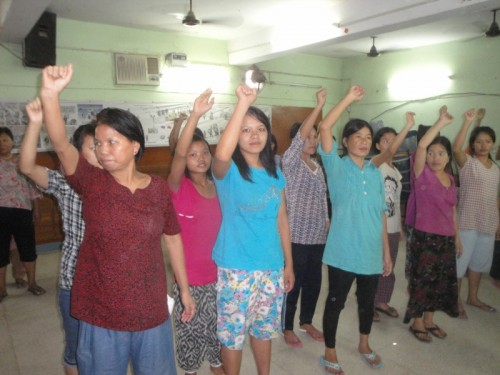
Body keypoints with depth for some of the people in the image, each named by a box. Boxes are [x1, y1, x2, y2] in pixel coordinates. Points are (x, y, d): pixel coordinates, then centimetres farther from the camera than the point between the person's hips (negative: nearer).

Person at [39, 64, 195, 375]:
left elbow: (172, 238, 5)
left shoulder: (159, 188, -5)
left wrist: (185, 289, 9)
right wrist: (50, 95, -43)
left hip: (152, 313, 1)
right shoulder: (92, 183, -9)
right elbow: (61, 145, -26)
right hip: (101, 315, -1)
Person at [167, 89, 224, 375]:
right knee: (191, 329, 10)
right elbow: (178, 153, -30)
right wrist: (196, 115, -42)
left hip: (218, 273, 5)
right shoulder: (179, 187, -11)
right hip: (189, 276, -4)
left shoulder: (217, 187, 3)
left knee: (217, 326, 19)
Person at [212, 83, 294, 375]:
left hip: (271, 267, 5)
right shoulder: (229, 171, -11)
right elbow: (222, 153, -37)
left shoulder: (276, 174, 4)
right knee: (233, 332, 10)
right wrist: (243, 103, -37)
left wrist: (288, 263, 11)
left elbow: (282, 220, 9)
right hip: (236, 268, -4)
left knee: (264, 329, 21)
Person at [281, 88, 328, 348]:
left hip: (318, 235, 7)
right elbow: (300, 134, -23)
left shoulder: (318, 167, 13)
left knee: (314, 281, 16)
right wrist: (319, 105, -25)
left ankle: (306, 322, 35)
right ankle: (287, 328, 22)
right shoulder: (290, 162, -8)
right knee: (293, 283, 3)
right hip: (297, 235, -7)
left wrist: (327, 222, 14)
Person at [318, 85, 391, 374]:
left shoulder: (376, 173, 7)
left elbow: (381, 214, 9)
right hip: (343, 251, -5)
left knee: (368, 301, 20)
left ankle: (364, 345, 44)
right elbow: (325, 128, -20)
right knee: (336, 302, 8)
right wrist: (349, 99, -17)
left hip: (372, 252, 5)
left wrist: (386, 252, 9)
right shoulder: (336, 167, -6)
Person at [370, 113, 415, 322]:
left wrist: (400, 226, 15)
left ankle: (382, 302, 31)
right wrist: (408, 126, -38)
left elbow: (397, 200, 16)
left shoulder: (396, 170, 13)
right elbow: (390, 151, -31)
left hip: (393, 226, 7)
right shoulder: (374, 164, -9)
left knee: (389, 268, 16)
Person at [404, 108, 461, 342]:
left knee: (440, 281, 15)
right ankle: (417, 323, 20)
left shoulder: (450, 179, 9)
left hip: (446, 238, 7)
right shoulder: (423, 173, -9)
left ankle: (429, 320, 31)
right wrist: (441, 122, -22)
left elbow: (452, 209, 16)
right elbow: (421, 145, -26)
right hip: (425, 237, -6)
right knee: (422, 280, 3)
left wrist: (457, 237, 18)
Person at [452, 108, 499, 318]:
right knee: (460, 260, 0)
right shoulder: (467, 162, -7)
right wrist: (467, 122, -33)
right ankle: (456, 300, 13)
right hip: (467, 221, -6)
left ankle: (473, 297, 32)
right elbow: (456, 148, -30)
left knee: (479, 261, 17)